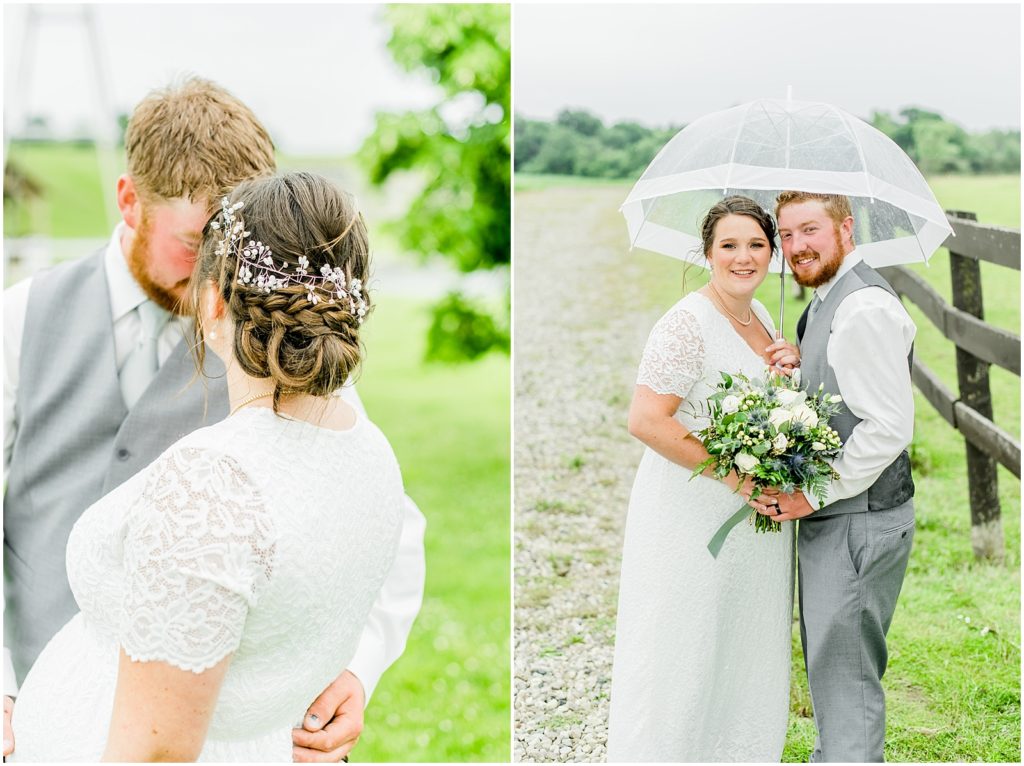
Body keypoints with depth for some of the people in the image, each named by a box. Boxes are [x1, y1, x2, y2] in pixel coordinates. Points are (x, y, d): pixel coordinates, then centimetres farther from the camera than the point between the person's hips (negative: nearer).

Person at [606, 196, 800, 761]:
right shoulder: (689, 323, -18)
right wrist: (733, 474, -26)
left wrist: (790, 371, 0)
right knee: (683, 653, 4)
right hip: (690, 517, -8)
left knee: (744, 653, 18)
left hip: (755, 515, 8)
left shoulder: (760, 316, 8)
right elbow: (646, 420, -25)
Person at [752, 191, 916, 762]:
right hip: (827, 517, 10)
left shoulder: (865, 307, -20)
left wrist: (814, 494, -21)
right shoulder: (824, 301, 13)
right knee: (828, 666, 21)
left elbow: (890, 427, -25)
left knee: (846, 677, -1)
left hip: (858, 522, -10)